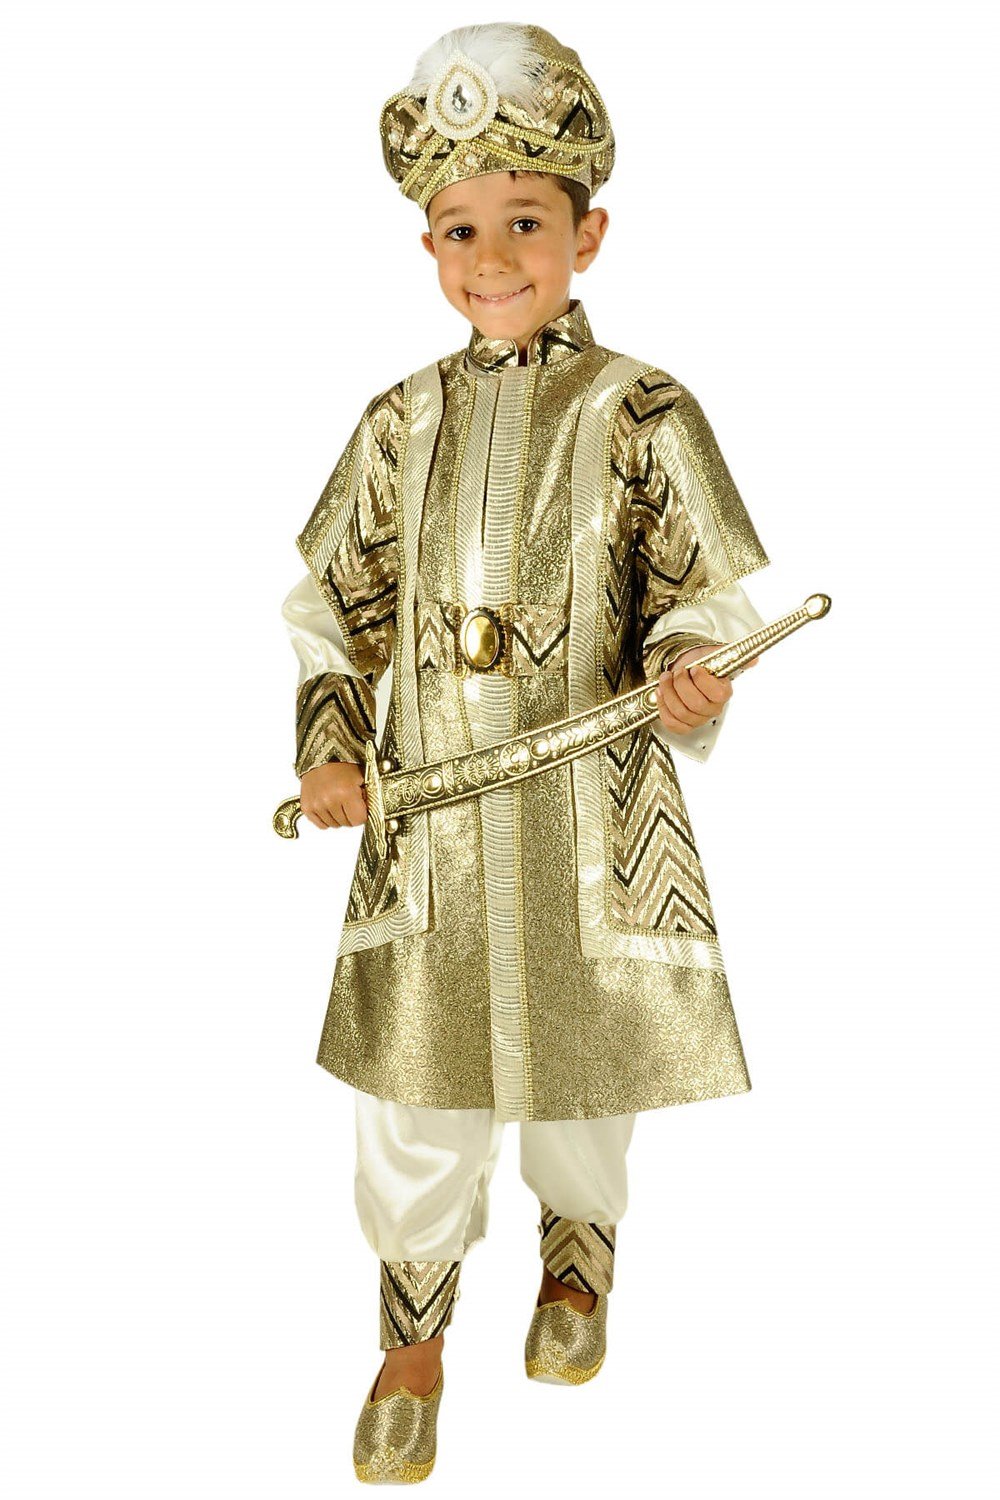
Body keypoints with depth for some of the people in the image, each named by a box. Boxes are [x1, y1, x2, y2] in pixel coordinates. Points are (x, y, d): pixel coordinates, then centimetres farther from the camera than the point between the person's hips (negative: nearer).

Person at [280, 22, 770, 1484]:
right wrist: (328, 745, -1)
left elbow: (705, 592, -2)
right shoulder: (401, 420, 5)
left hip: (591, 811, -1)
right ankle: (413, 1332, 30)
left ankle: (577, 1254, 47)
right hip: (426, 805, 2)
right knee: (417, 1089, 7)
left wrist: (687, 678, -24)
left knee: (584, 1056, 16)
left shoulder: (642, 414, -4)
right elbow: (334, 597, 11)